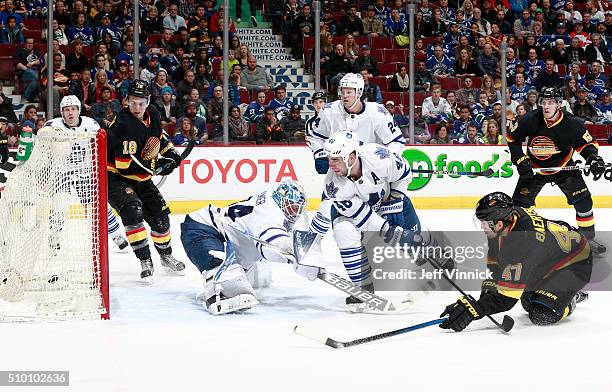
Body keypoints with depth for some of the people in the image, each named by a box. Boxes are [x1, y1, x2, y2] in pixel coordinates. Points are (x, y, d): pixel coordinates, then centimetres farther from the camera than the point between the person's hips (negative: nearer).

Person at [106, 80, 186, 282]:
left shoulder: (152, 115, -3)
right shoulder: (125, 125, -29)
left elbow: (158, 134, 22)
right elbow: (125, 165, -33)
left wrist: (171, 152, 9)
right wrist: (156, 166, -27)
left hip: (139, 177, 8)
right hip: (113, 175, -8)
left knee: (160, 212, 12)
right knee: (132, 209, -29)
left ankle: (166, 255, 36)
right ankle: (145, 261, -25)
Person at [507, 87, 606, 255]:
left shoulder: (572, 123, -21)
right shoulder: (530, 120, -20)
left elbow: (586, 143, -6)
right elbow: (512, 139, -4)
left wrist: (593, 158, -23)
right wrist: (520, 159, -12)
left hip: (563, 167, 0)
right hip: (534, 167, 0)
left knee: (583, 200, -8)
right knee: (520, 201, -2)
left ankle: (588, 238, 7)